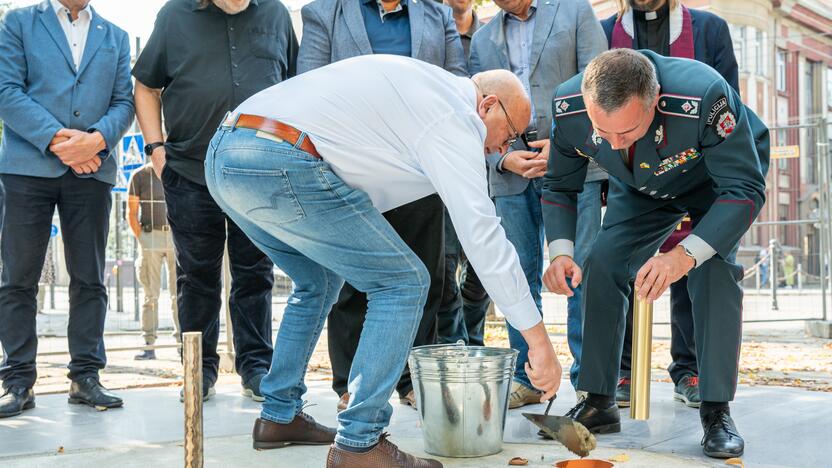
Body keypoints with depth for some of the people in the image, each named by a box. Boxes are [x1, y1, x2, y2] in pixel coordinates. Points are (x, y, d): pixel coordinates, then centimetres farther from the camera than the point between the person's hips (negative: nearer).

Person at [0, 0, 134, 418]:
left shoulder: (115, 37, 17)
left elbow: (124, 101, 9)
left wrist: (98, 138, -12)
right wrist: (55, 139, -13)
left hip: (91, 170, 2)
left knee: (89, 279, 3)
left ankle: (85, 375, 9)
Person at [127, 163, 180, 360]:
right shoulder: (140, 175, 3)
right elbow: (132, 213, 3)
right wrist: (141, 239, -7)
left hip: (177, 236, 2)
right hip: (150, 235, -2)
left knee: (179, 292, 0)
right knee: (151, 293, -2)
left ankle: (182, 340, 4)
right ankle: (149, 345, 1)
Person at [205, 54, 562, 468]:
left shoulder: (425, 82, 26)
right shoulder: (453, 114, -1)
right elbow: (482, 234, -8)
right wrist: (539, 340, -7)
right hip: (282, 166, -10)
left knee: (320, 279, 28)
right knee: (404, 282, -1)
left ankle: (279, 417, 31)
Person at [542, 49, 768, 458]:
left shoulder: (703, 95, -45)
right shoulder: (568, 107, -31)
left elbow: (745, 188, -37)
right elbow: (558, 187, -12)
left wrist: (685, 254, -50)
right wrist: (560, 251, -31)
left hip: (715, 182, -4)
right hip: (640, 189, 4)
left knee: (714, 271, -25)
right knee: (601, 268, -10)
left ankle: (717, 413, -13)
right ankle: (599, 404, 2)